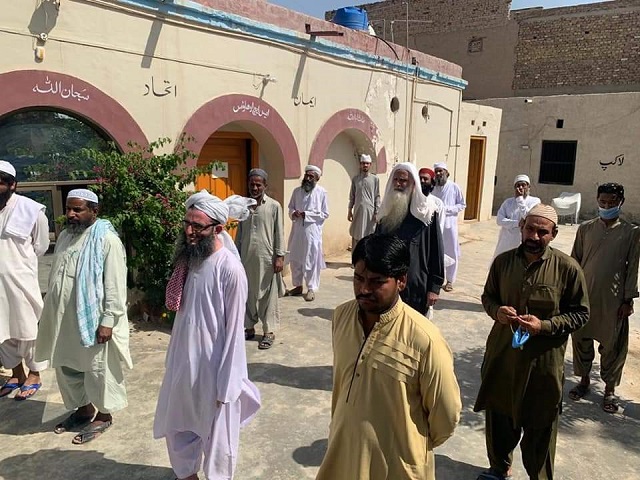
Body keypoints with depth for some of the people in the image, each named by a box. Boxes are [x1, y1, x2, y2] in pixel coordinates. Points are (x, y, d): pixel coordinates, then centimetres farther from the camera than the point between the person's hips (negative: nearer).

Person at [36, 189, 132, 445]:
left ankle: (103, 415, 25)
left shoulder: (107, 241, -16)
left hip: (93, 319, -8)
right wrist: (50, 313, 18)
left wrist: (108, 321, -21)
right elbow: (56, 277, 17)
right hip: (64, 319, 8)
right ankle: (83, 408, 39)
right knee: (67, 366, 19)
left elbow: (115, 286, -18)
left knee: (98, 369, 7)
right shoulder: (64, 236, 8)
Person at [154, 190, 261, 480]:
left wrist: (226, 385, -15)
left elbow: (234, 331, -18)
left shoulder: (230, 268, -22)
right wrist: (174, 356, 13)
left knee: (217, 434, 14)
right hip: (182, 360, 7)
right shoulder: (187, 258, 0)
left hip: (213, 366, -7)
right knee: (176, 426, 24)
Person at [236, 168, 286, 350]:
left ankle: (269, 331, 13)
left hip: (267, 258, -4)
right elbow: (239, 232, 12)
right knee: (247, 294, 11)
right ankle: (249, 327, 25)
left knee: (267, 295, 4)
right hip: (246, 257, 4)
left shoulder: (274, 206, -4)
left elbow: (279, 233, -4)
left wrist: (280, 256, -9)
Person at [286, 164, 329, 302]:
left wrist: (306, 214, -15)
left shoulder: (321, 192, -6)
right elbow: (290, 207, 14)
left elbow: (325, 214, -7)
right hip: (297, 230, 5)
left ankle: (311, 289, 12)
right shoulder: (297, 191, 7)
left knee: (311, 260, 1)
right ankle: (297, 285, 27)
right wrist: (293, 213, -10)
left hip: (312, 231, -4)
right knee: (295, 259, 11)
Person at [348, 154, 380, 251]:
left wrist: (377, 212, -5)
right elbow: (352, 196, 9)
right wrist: (350, 211, 4)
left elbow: (377, 196, 1)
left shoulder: (375, 179, 2)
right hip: (358, 211, 2)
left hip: (370, 211, -2)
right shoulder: (355, 179, 7)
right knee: (356, 235, 4)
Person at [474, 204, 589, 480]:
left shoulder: (568, 268, -11)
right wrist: (496, 311, -13)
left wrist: (545, 326, -20)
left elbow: (580, 313, -5)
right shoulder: (503, 261, -2)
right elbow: (488, 296, 10)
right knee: (498, 417, 20)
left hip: (543, 362, -3)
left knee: (539, 426, 13)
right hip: (501, 355, 3)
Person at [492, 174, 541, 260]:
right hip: (506, 242, 3)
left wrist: (520, 198, -14)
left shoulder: (535, 201, -2)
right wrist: (517, 223, -17)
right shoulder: (508, 202, 6)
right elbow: (499, 220, -5)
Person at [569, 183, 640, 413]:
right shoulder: (585, 229, 2)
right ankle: (584, 380, 30)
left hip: (613, 300, -2)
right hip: (584, 296, 2)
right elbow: (575, 262, 6)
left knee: (612, 345, 8)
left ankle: (610, 388, 25)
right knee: (581, 339, 11)